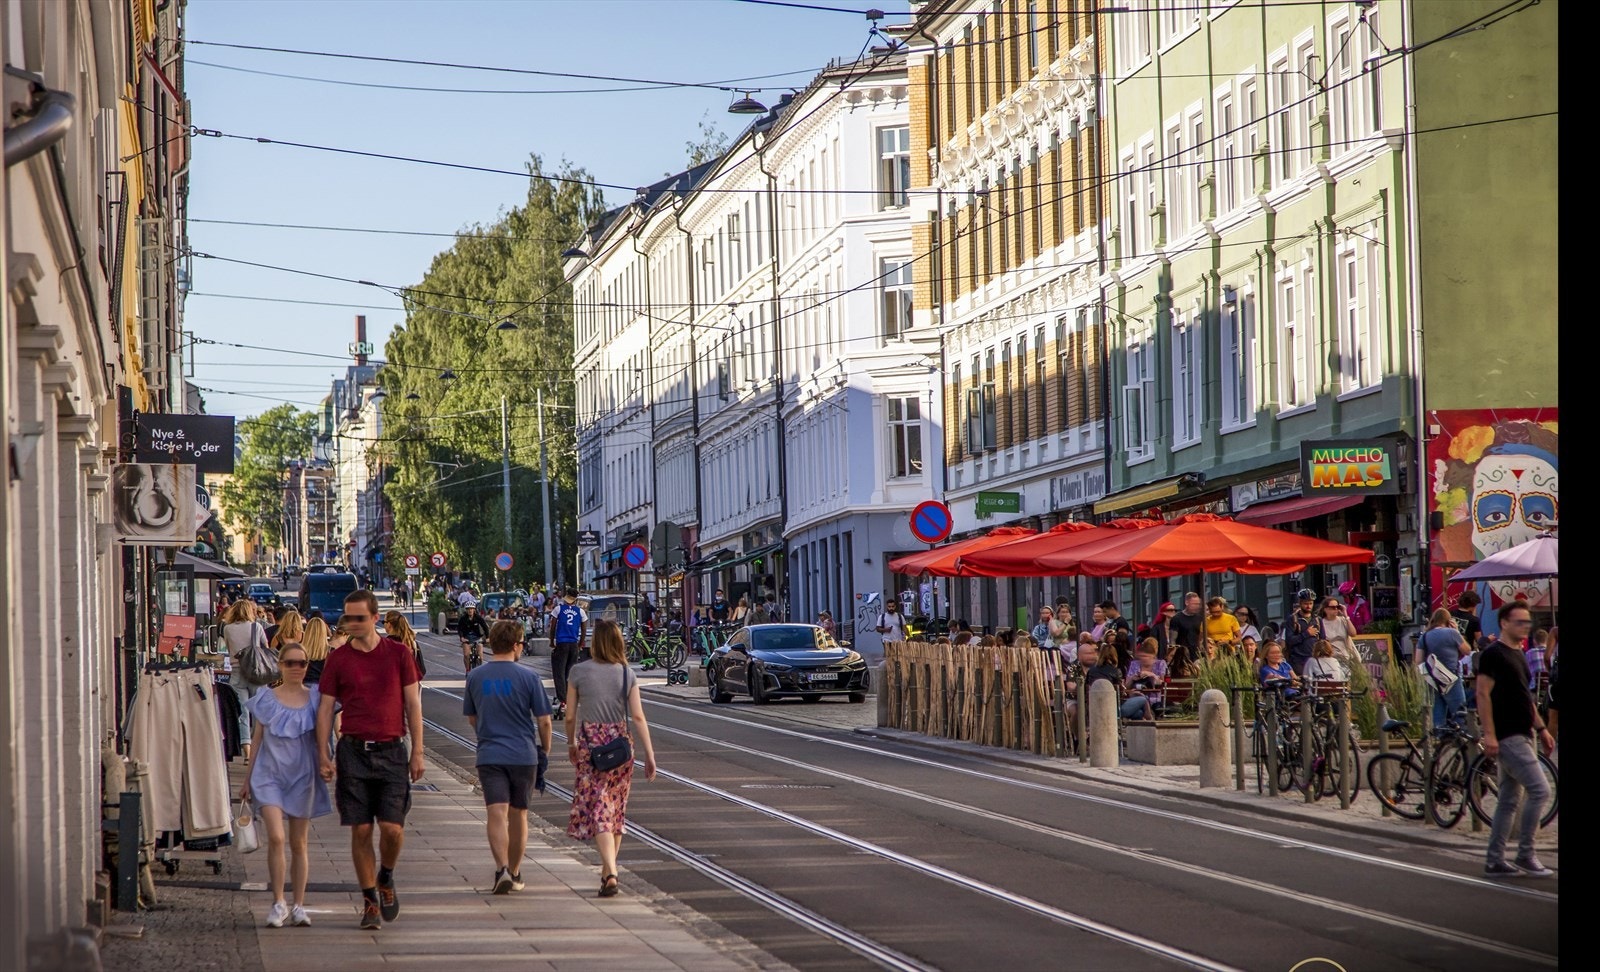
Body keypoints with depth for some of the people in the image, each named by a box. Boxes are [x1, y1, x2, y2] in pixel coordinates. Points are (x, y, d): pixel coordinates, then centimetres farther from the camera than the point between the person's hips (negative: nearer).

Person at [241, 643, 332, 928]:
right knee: (276, 837, -16)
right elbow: (257, 739, 9)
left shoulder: (315, 699, 5)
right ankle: (278, 903, -8)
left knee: (298, 843, 7)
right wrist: (248, 779, 10)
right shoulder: (266, 699, 3)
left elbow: (320, 738, 11)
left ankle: (298, 905, 14)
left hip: (302, 776, 1)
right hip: (270, 773, -1)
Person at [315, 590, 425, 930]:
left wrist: (417, 752, 2)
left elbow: (413, 704, 6)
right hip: (353, 751, 1)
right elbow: (325, 709, 6)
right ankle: (369, 900, 10)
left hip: (392, 751, -1)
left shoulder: (398, 653, 4)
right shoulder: (338, 659, 5)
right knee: (361, 831, -1)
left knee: (393, 828, -8)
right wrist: (324, 756, -3)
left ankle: (386, 878, 21)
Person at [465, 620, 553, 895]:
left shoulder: (476, 677, 4)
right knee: (518, 814, 13)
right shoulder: (529, 677, -6)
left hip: (489, 755, 1)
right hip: (524, 754, -1)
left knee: (497, 814, -6)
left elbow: (471, 717, 16)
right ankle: (515, 873, 24)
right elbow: (543, 720, -3)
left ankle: (502, 868, -26)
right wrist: (545, 751, 12)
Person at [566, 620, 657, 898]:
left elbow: (570, 715, 0)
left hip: (590, 743, -3)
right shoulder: (627, 674, 0)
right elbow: (638, 717, -5)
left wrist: (571, 744, 17)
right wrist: (650, 755, -3)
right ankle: (607, 871, 26)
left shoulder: (579, 671, -5)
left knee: (598, 812, -6)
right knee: (616, 810, 17)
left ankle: (611, 873, -21)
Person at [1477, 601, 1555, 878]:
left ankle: (1494, 861, 13)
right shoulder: (1493, 654, -11)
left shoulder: (1518, 655, 17)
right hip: (1507, 737, -10)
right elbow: (1483, 694, -16)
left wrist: (1541, 728, 19)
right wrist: (1489, 734, -22)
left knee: (1509, 800, 10)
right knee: (1539, 790, -13)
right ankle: (1525, 855, -7)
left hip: (1521, 735, 10)